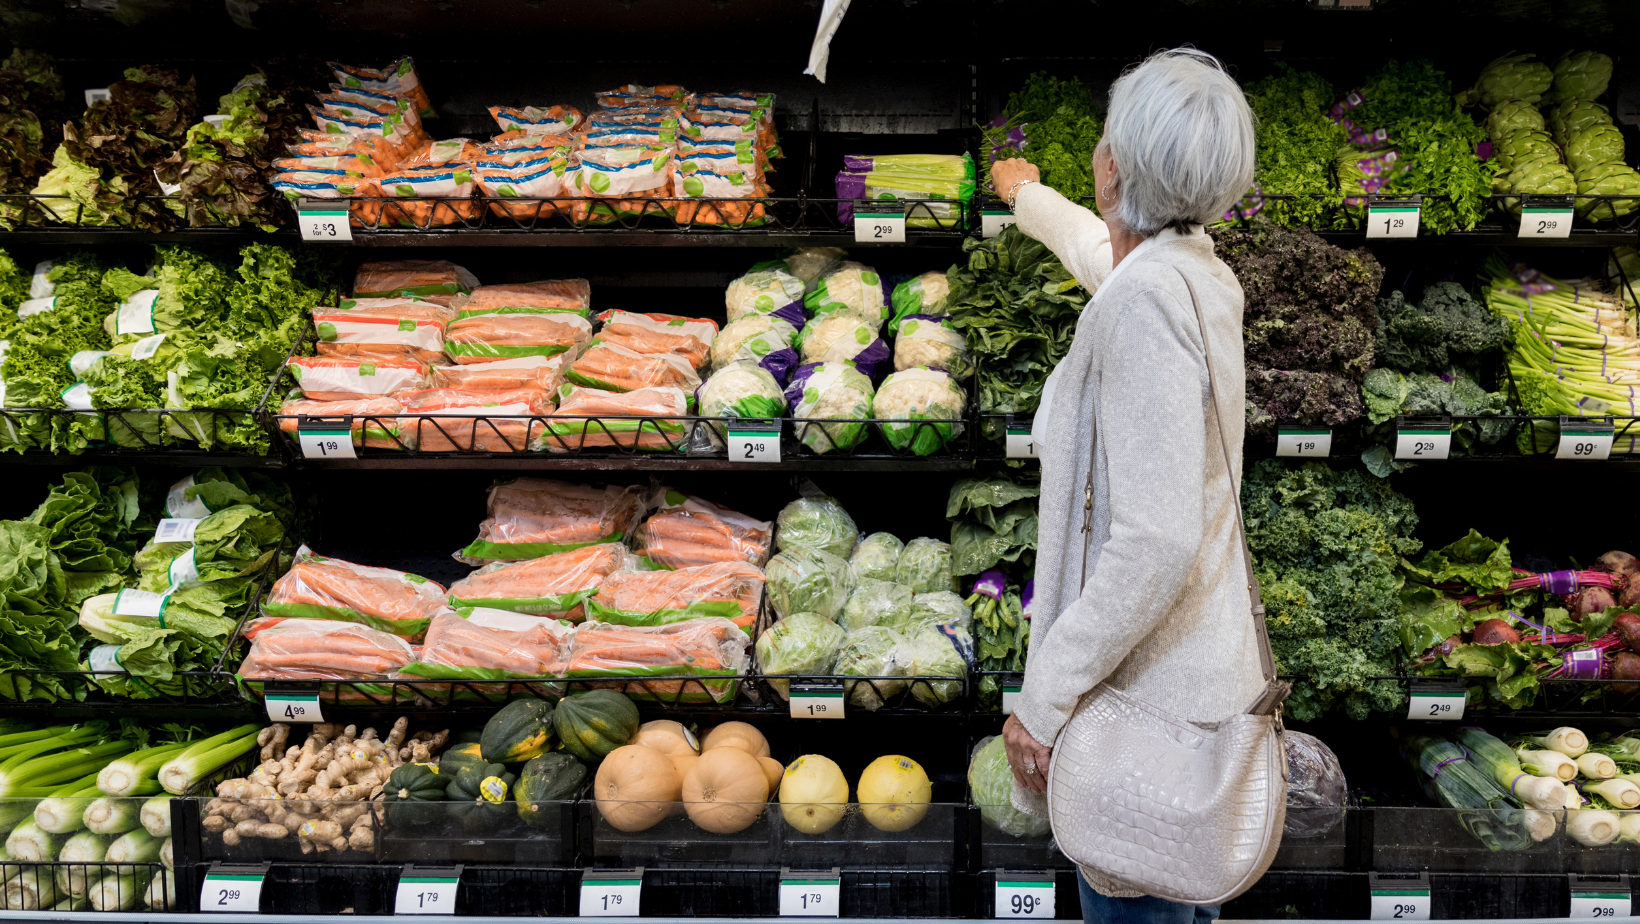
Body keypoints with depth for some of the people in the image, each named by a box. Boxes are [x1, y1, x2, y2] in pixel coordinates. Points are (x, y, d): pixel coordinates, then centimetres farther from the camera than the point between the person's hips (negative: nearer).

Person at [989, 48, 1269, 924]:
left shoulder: (1145, 302, -24)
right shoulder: (1191, 265, 5)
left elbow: (1156, 541, -29)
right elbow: (1099, 245, 31)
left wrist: (1044, 692, -22)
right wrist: (1027, 195, 50)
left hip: (1147, 681, -9)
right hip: (1201, 658, 9)